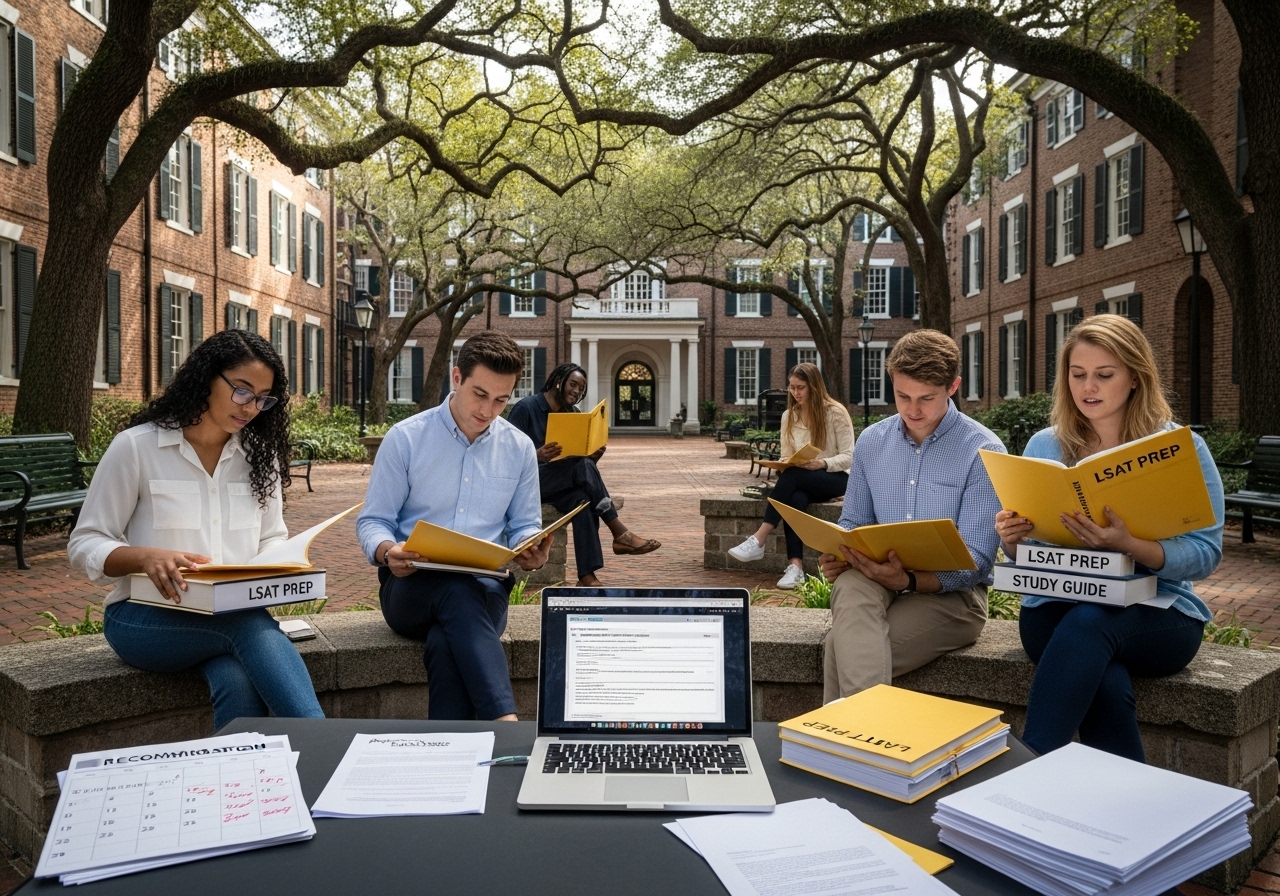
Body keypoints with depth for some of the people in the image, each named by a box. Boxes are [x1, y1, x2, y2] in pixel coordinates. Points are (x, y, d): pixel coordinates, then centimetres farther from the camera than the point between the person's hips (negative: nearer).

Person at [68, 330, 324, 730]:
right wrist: (146, 557, -23)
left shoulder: (259, 454, 8)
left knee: (240, 687, -34)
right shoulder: (136, 446, -4)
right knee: (254, 626, -36)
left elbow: (273, 539, 13)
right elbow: (85, 544, -2)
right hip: (146, 615, -3)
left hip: (234, 616, 3)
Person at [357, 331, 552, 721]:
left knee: (446, 643, -35)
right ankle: (507, 724, -47)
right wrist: (387, 553, -21)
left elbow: (525, 525, 16)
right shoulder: (405, 437, 1)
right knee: (456, 591, -39)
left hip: (485, 588, 2)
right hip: (411, 586, -1)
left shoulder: (519, 448, 9)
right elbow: (372, 520, 3)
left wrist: (532, 551, -9)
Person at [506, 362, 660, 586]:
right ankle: (620, 534, -29)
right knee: (583, 466, -30)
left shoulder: (572, 415, 14)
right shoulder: (526, 407, -6)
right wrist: (537, 455, -31)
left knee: (583, 499, -30)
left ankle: (587, 577, -37)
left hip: (560, 484, 6)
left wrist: (593, 457, -11)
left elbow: (581, 457, 13)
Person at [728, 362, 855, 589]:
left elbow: (849, 457, -10)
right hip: (802, 481, 4)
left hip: (835, 477, -4)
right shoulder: (789, 416, 7)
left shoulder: (836, 412, -7)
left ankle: (759, 540, -37)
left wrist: (822, 463, -28)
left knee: (792, 476, -34)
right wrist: (784, 465, -14)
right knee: (795, 499, -34)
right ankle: (795, 566, -41)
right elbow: (786, 457, 10)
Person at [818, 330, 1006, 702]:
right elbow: (853, 523, 17)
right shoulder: (871, 441, 8)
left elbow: (974, 562, -11)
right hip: (875, 581, 4)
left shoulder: (983, 452, -7)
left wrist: (909, 580, -29)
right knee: (850, 586, -36)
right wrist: (838, 555, -8)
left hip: (950, 592, -4)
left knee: (843, 646, -31)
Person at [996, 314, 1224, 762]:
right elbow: (1024, 555, 10)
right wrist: (1012, 538, -15)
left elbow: (1206, 553, -6)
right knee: (1106, 687, -34)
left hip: (1158, 616, -1)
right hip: (1055, 609, 2)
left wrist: (1127, 544, -25)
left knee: (1089, 621, -37)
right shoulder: (1044, 446, 9)